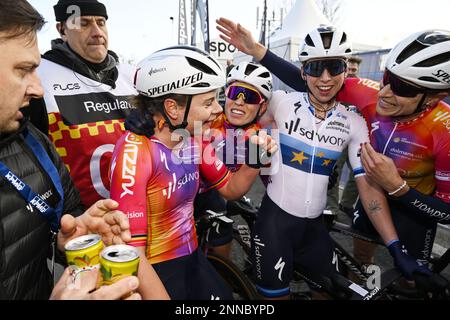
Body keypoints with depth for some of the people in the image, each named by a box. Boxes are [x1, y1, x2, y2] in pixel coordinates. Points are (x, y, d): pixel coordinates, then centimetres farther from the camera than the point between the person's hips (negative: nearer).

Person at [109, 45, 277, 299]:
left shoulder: (195, 139, -7)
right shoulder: (135, 151, -26)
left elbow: (230, 190, 4)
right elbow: (132, 255, -25)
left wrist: (255, 160, -13)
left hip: (192, 259, 5)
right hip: (154, 270, -5)